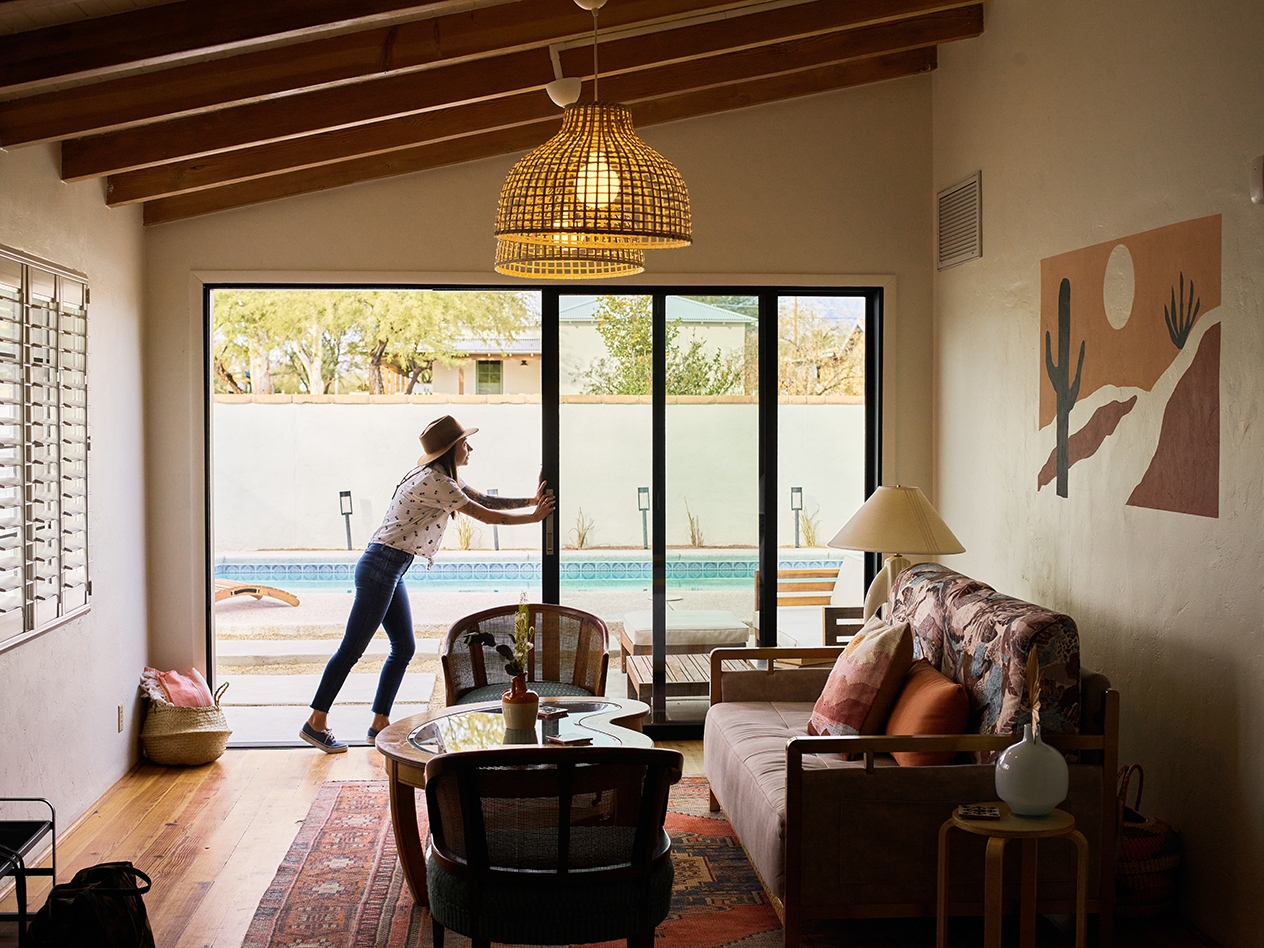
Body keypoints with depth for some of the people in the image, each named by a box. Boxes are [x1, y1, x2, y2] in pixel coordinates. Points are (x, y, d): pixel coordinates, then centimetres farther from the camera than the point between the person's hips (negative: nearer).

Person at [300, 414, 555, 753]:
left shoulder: (440, 478, 14)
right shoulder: (436, 483, -17)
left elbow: (486, 500, 15)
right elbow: (487, 516, -14)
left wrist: (531, 500, 7)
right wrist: (535, 516, -4)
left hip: (390, 570, 10)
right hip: (379, 568, -10)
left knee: (404, 648, 11)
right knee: (352, 648, -5)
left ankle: (380, 723, 16)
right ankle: (316, 724, 2)